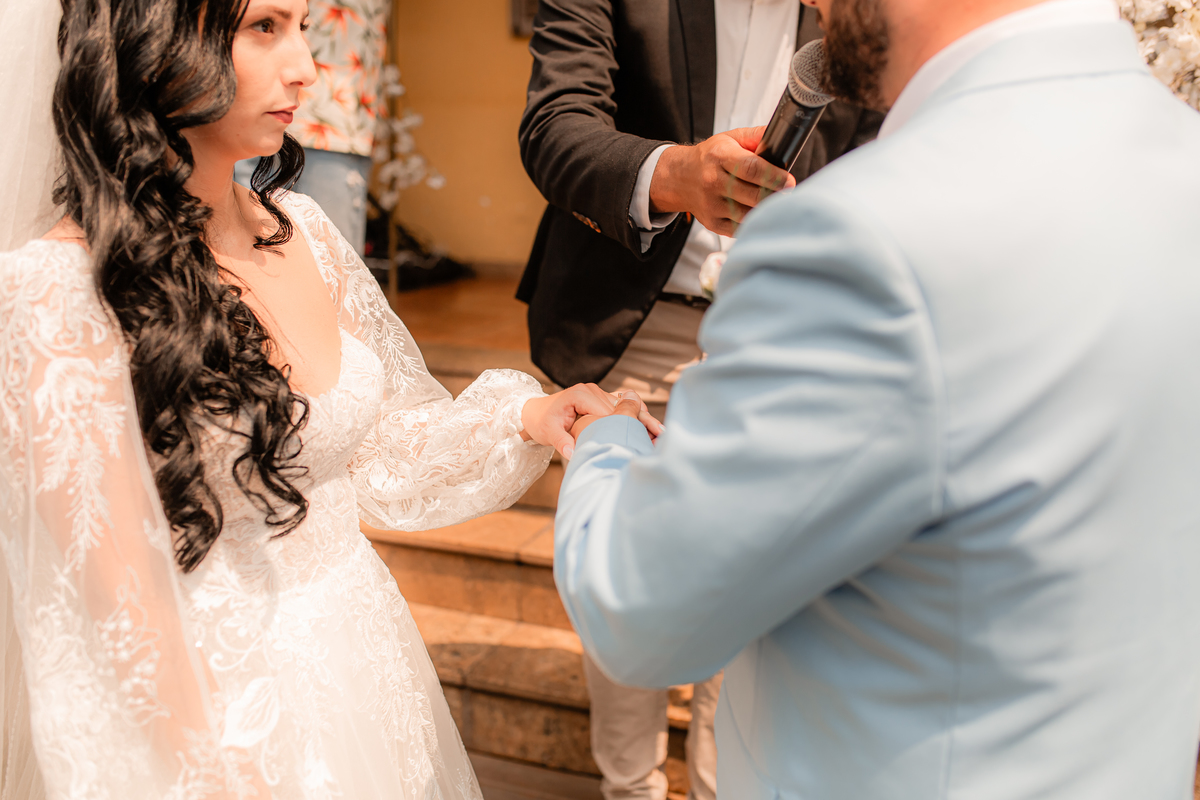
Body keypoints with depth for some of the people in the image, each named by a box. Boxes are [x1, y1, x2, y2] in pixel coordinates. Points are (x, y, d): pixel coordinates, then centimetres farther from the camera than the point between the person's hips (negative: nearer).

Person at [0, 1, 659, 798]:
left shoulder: (299, 230, -3)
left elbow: (377, 444, 5)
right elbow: (121, 607, -20)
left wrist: (521, 418, -11)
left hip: (366, 660, 6)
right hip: (206, 700, -6)